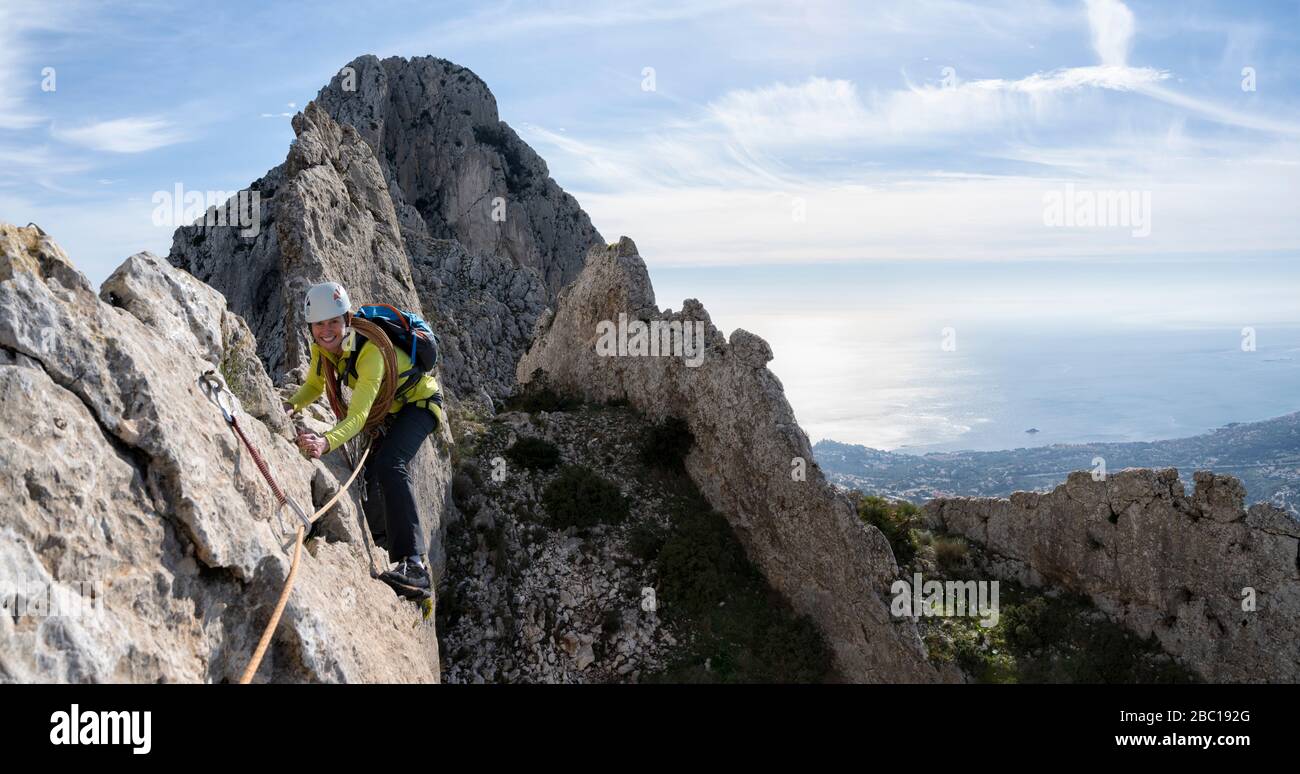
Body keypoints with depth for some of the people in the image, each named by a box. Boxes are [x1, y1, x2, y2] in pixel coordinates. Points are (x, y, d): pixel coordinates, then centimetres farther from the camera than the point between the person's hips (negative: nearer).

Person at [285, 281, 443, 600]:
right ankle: (385, 539, 52)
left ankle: (414, 564, -41)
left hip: (420, 401, -9)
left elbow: (359, 416, -43)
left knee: (389, 465, -32)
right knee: (371, 471, 21)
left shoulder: (371, 350, -36)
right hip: (392, 409, 9)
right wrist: (291, 406, -20)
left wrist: (326, 442, -62)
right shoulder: (322, 347, -14)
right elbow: (314, 386, 2)